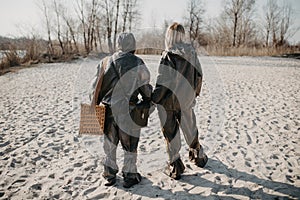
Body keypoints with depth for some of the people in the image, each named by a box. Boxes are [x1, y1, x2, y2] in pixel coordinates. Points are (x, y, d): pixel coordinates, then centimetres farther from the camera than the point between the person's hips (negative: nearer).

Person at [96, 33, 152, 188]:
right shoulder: (137, 63, -9)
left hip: (109, 109, 3)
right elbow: (145, 87, -2)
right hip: (128, 110, -3)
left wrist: (96, 103, 16)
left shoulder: (108, 61, 0)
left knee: (110, 144, 17)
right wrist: (148, 101, 15)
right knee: (130, 145, 12)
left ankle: (110, 175, 28)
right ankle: (130, 176, 22)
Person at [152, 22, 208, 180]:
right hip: (186, 99, 6)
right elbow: (199, 75, 7)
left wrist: (153, 99, -11)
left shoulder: (168, 55, -18)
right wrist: (195, 92, 20)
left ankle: (175, 167, 18)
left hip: (168, 101, -5)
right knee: (190, 128, 23)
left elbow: (164, 81, -20)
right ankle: (198, 156, 42)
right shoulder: (191, 52, -1)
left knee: (171, 133, 8)